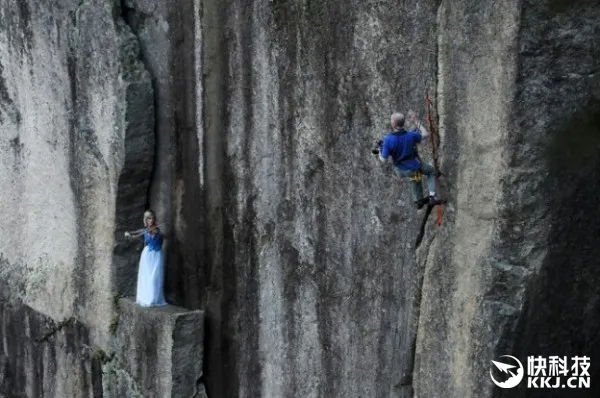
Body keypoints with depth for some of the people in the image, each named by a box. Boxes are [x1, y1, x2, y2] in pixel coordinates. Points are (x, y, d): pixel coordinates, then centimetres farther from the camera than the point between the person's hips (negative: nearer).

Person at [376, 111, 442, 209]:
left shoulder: (388, 140, -27)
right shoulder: (410, 135, -25)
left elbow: (383, 160, -20)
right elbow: (425, 134, -4)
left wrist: (380, 151, -1)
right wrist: (416, 121, 2)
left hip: (400, 170, 2)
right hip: (414, 167, -2)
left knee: (416, 177, 37)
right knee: (431, 171, 28)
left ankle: (418, 200, 45)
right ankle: (432, 198, 17)